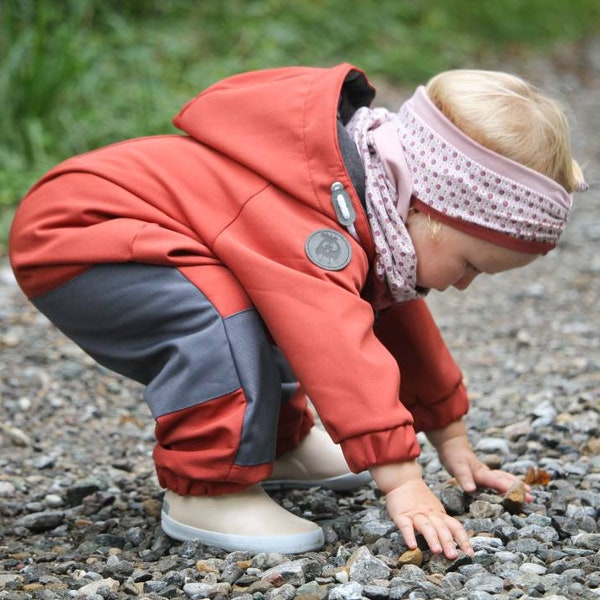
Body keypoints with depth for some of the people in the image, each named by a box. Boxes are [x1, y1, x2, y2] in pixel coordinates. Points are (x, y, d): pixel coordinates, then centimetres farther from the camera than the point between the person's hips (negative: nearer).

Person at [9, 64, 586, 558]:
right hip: (62, 238, -10)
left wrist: (451, 440, 18)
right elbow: (338, 345, -39)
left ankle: (278, 444, 27)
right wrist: (402, 482, -41)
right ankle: (207, 489, -22)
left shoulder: (369, 192, 5)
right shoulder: (303, 225, -31)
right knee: (220, 308, -32)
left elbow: (400, 324, 16)